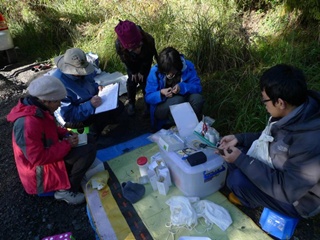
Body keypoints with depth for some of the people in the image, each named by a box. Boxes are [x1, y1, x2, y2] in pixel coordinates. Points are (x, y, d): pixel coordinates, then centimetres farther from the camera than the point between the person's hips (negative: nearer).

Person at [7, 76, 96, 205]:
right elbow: (38, 159, -30)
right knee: (89, 150, -22)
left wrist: (66, 134, -4)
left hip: (48, 155, 9)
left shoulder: (37, 109, -3)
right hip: (40, 172, -9)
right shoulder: (28, 124, -32)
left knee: (88, 142, 8)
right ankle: (66, 190, -8)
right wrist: (67, 144, -22)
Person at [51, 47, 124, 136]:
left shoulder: (80, 72, -10)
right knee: (105, 113, -25)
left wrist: (97, 87, -12)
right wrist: (90, 105, -40)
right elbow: (68, 115, -31)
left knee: (118, 105, 5)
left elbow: (90, 83, 11)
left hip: (89, 102, 8)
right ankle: (94, 135, 3)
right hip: (73, 118, -8)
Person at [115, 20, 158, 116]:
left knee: (144, 81, 1)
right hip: (131, 63, 1)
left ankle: (147, 103, 21)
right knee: (131, 81, 3)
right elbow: (125, 61, -18)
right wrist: (133, 72, -6)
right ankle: (131, 103, 25)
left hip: (144, 62, 0)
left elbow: (148, 58, -20)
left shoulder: (148, 40, -42)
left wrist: (142, 72, -9)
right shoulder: (119, 45, -41)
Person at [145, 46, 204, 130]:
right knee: (178, 100, -33)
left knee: (198, 98, -27)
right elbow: (148, 97, -13)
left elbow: (198, 87, -13)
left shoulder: (188, 66, -12)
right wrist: (161, 93, -33)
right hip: (162, 108, -2)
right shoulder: (155, 71, -16)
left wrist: (182, 87, -32)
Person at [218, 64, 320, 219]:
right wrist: (239, 138, -6)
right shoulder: (295, 112, -13)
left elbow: (286, 189, -32)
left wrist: (241, 160, -29)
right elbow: (271, 138, 5)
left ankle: (251, 201, 12)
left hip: (295, 198, -7)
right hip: (281, 171, 8)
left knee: (238, 179, -24)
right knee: (235, 150, -1)